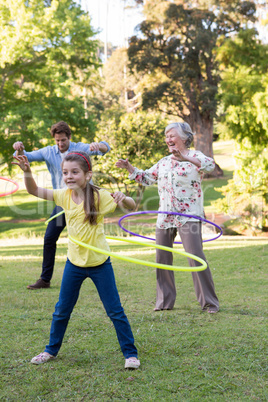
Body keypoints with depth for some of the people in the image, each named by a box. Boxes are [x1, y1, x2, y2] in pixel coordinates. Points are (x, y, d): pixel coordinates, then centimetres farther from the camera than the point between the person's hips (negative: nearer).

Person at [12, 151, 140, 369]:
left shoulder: (99, 196, -15)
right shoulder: (65, 195, -3)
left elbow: (132, 206, -13)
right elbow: (34, 190, 3)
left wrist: (123, 198, -35)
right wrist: (27, 170, -14)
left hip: (100, 263, -4)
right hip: (74, 262, 4)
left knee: (115, 310, 2)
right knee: (62, 309, 15)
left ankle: (130, 353, 14)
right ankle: (52, 349, 33)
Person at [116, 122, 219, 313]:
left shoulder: (194, 157, -3)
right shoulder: (164, 162, 16)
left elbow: (210, 165, -25)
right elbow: (146, 178, 26)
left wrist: (186, 158, -40)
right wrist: (129, 168, 11)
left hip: (189, 216, -6)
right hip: (165, 218, 7)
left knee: (196, 258, -12)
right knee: (162, 258, 8)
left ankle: (209, 302, -2)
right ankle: (165, 301, 20)